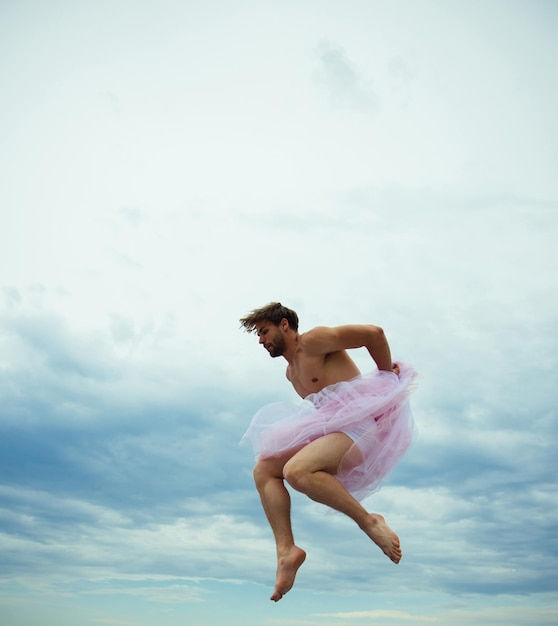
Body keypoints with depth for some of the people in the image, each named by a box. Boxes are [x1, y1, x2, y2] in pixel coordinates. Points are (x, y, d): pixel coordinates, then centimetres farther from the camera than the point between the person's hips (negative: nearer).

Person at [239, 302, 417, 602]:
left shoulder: (313, 340, -6)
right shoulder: (291, 372, 22)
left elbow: (374, 333, -11)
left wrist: (388, 377, 1)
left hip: (361, 423, -9)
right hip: (330, 429, 9)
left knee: (296, 471, -31)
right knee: (263, 470, -2)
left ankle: (369, 521, -16)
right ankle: (287, 551, -9)